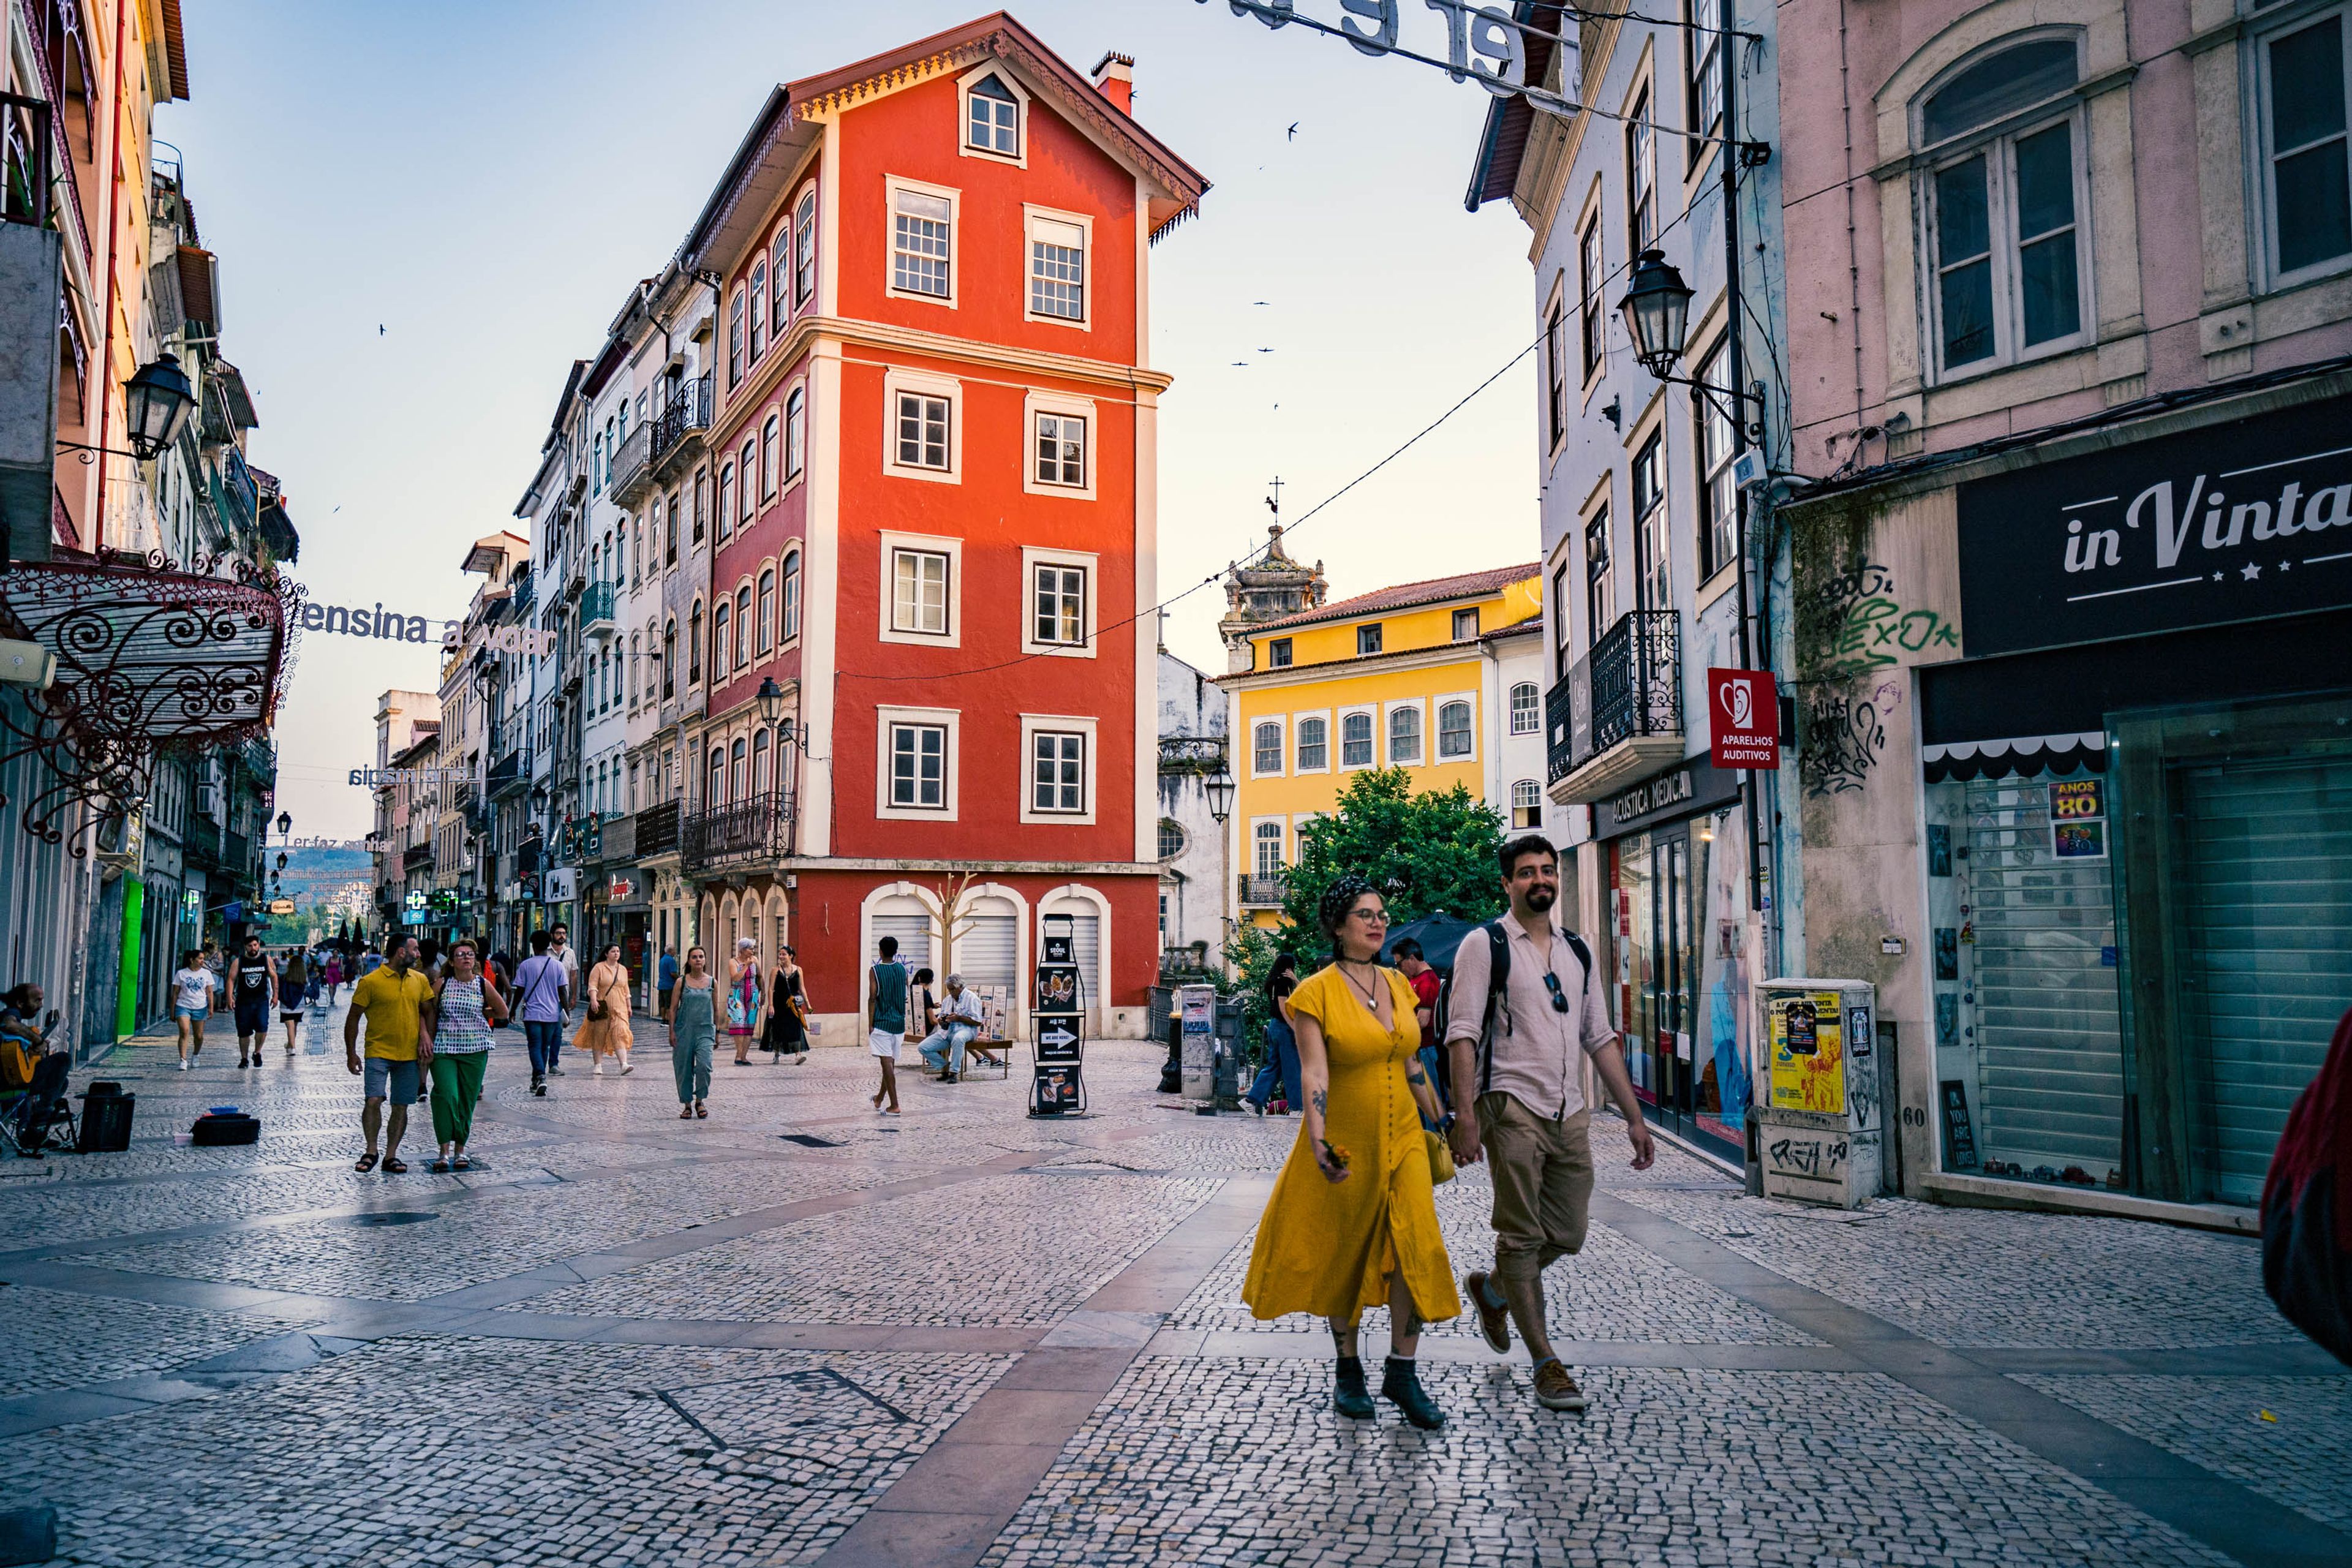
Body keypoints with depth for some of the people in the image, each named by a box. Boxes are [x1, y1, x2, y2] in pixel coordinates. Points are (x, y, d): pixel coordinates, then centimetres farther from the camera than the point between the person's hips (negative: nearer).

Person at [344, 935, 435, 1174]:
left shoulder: (420, 981, 8)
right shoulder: (370, 982, -6)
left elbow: (428, 1012, 17)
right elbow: (353, 1018, -1)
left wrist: (427, 1038, 1)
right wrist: (351, 1054, -2)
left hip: (409, 1054, 4)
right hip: (378, 1052, -4)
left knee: (401, 1106, 5)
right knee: (374, 1100, -14)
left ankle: (391, 1156, 13)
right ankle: (371, 1151, 3)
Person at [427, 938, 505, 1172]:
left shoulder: (483, 984, 2)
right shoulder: (442, 984, 1)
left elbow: (503, 1012, 12)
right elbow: (430, 1014, 7)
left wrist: (477, 1015, 11)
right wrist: (427, 1040, 0)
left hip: (475, 1049, 1)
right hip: (444, 1049, -1)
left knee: (468, 1100, 5)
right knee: (446, 1096, -15)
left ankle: (460, 1151, 17)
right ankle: (444, 1152, -9)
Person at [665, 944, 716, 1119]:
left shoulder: (712, 982, 6)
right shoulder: (682, 982, 2)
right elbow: (673, 1008, 3)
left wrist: (717, 1033, 11)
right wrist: (672, 1031, -4)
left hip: (705, 1031, 0)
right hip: (684, 1030, 0)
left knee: (704, 1065, -17)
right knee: (684, 1069, 4)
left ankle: (700, 1101, 2)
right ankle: (687, 1105, 17)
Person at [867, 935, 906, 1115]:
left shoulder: (875, 971, -8)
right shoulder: (903, 970, 6)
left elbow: (872, 998, -11)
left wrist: (870, 1024, -7)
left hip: (882, 1022, -5)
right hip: (899, 1023, 5)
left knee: (887, 1063, -7)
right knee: (890, 1062, 16)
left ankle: (894, 1105, -12)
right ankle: (880, 1098, 32)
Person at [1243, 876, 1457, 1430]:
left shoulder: (1398, 985, 7)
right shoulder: (1316, 992, -10)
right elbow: (1313, 1073, -19)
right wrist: (1319, 1143, -31)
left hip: (1402, 1137, 4)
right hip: (1347, 1144, -4)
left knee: (1416, 1247, -7)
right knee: (1343, 1257, 9)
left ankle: (1402, 1373, 6)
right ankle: (1348, 1370, 27)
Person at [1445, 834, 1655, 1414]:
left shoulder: (1577, 951, 15)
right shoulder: (1486, 944, -3)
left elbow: (1600, 1037, 17)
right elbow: (1462, 1034, -9)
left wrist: (1635, 1117, 12)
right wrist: (1466, 1115, -18)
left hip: (1570, 1111, 6)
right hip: (1513, 1106, -6)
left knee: (1568, 1233, 9)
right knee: (1522, 1235, -1)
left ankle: (1491, 1288, 36)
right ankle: (1546, 1364, 9)